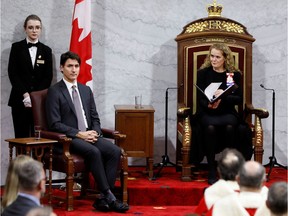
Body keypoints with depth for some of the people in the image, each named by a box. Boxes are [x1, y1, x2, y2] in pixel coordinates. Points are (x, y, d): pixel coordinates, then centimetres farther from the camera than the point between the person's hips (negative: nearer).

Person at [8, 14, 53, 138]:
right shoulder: (17, 47, 7)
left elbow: (48, 77, 6)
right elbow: (12, 73, 0)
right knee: (21, 137, -5)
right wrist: (25, 95, -10)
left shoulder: (46, 50, 12)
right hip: (20, 100, -1)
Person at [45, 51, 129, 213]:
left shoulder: (86, 90, 18)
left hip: (89, 135, 6)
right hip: (69, 138, -6)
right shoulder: (54, 92, -1)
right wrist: (79, 134, -17)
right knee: (94, 152, -34)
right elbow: (55, 124, -9)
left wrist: (95, 132, -4)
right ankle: (109, 197, -28)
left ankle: (103, 199, -24)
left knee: (115, 151, -22)